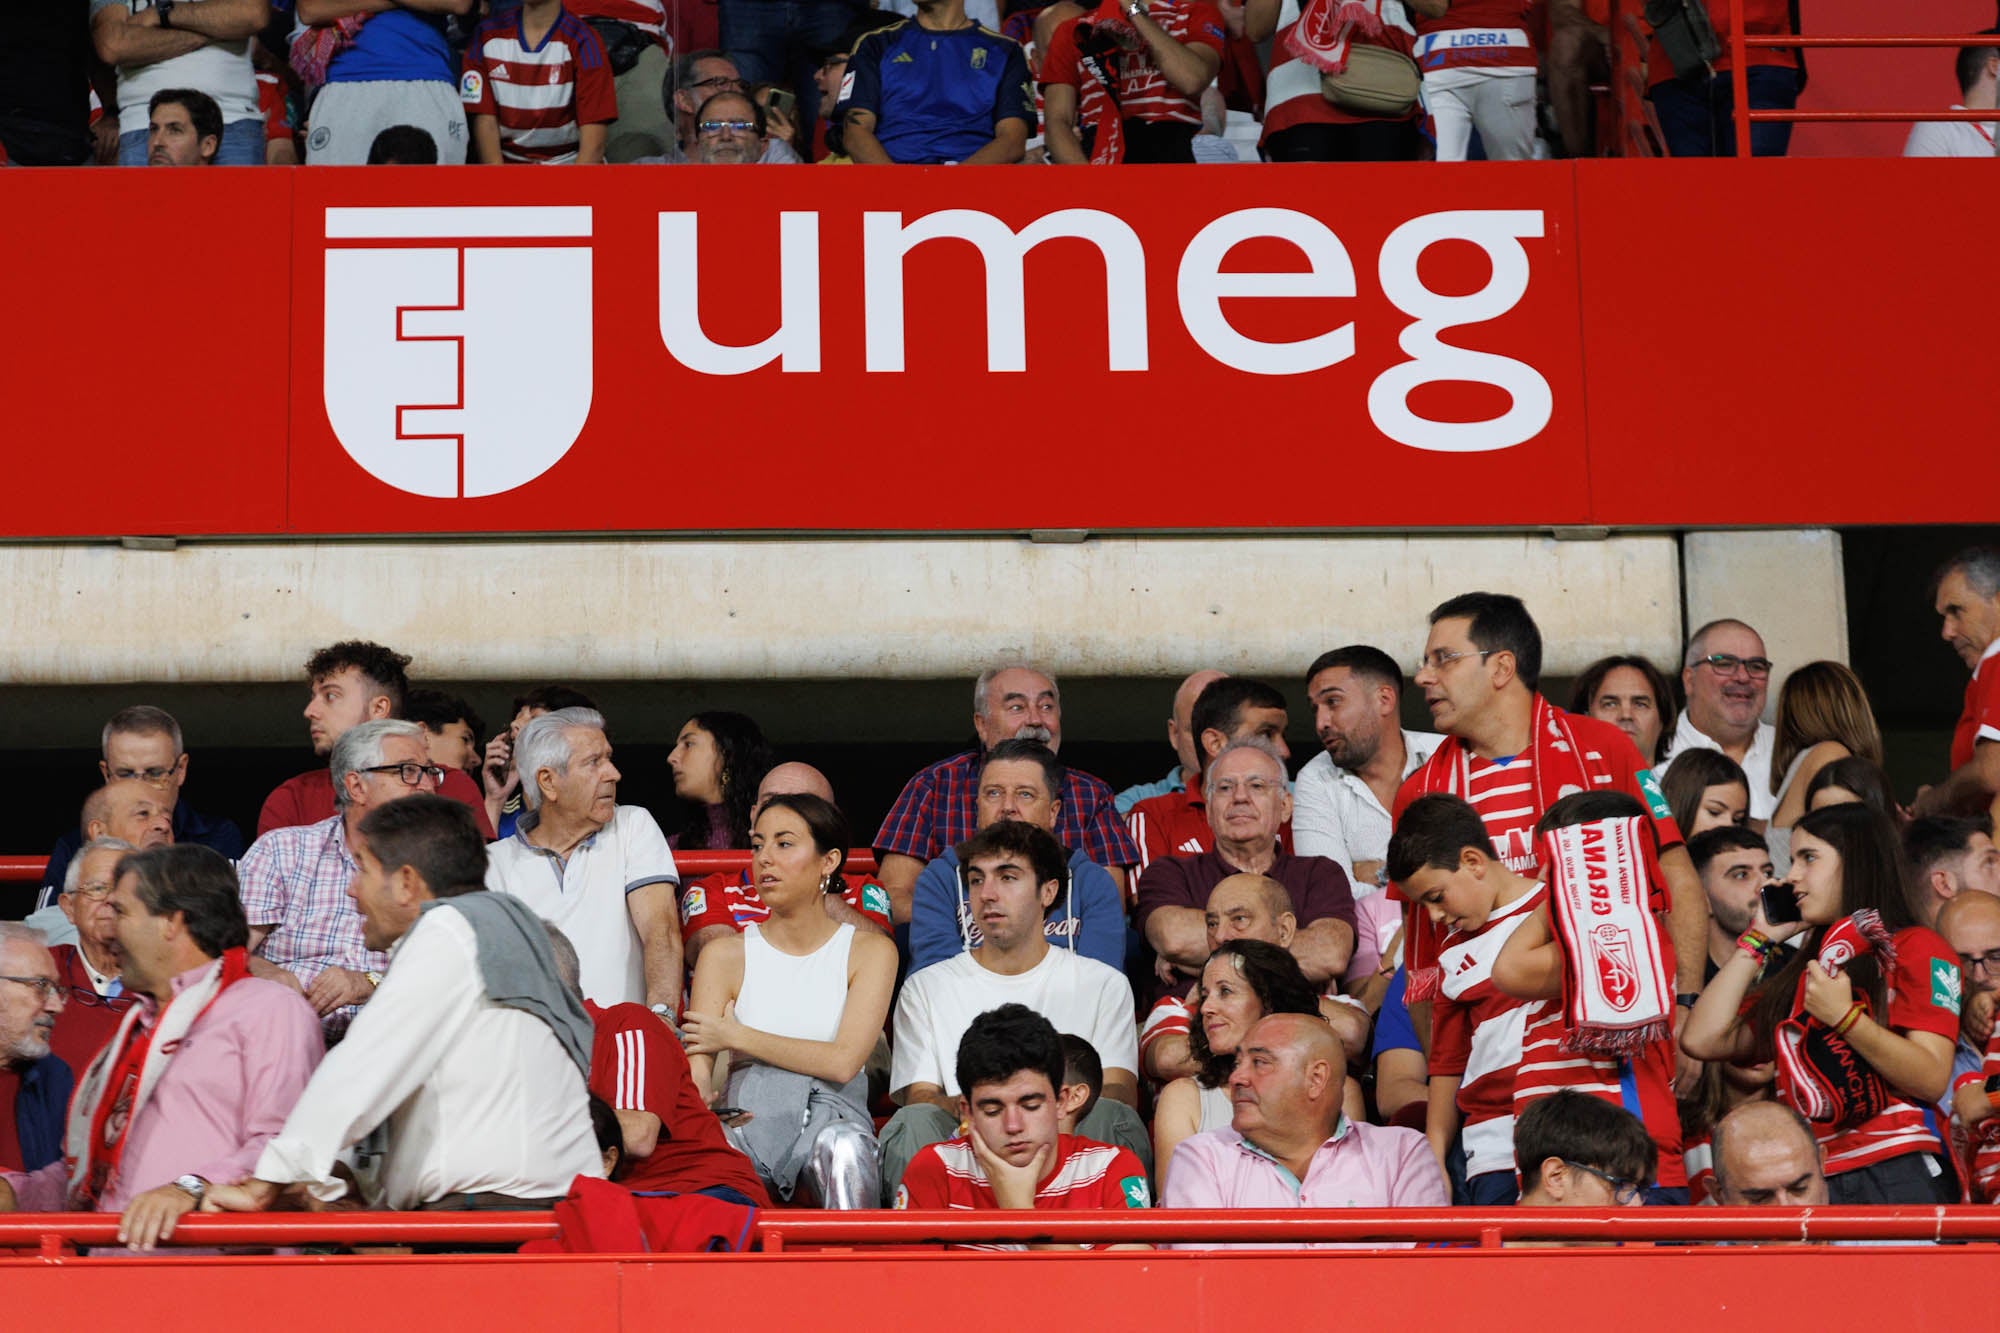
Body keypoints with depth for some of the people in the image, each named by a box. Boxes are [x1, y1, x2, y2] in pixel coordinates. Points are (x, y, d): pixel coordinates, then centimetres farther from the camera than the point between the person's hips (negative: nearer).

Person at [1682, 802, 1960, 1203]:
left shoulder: (1917, 949, 5)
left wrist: (1845, 1017, -18)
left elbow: (1932, 1080, -8)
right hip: (1811, 1184, 5)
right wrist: (1758, 940, 17)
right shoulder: (1800, 971, 24)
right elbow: (1702, 1041, 12)